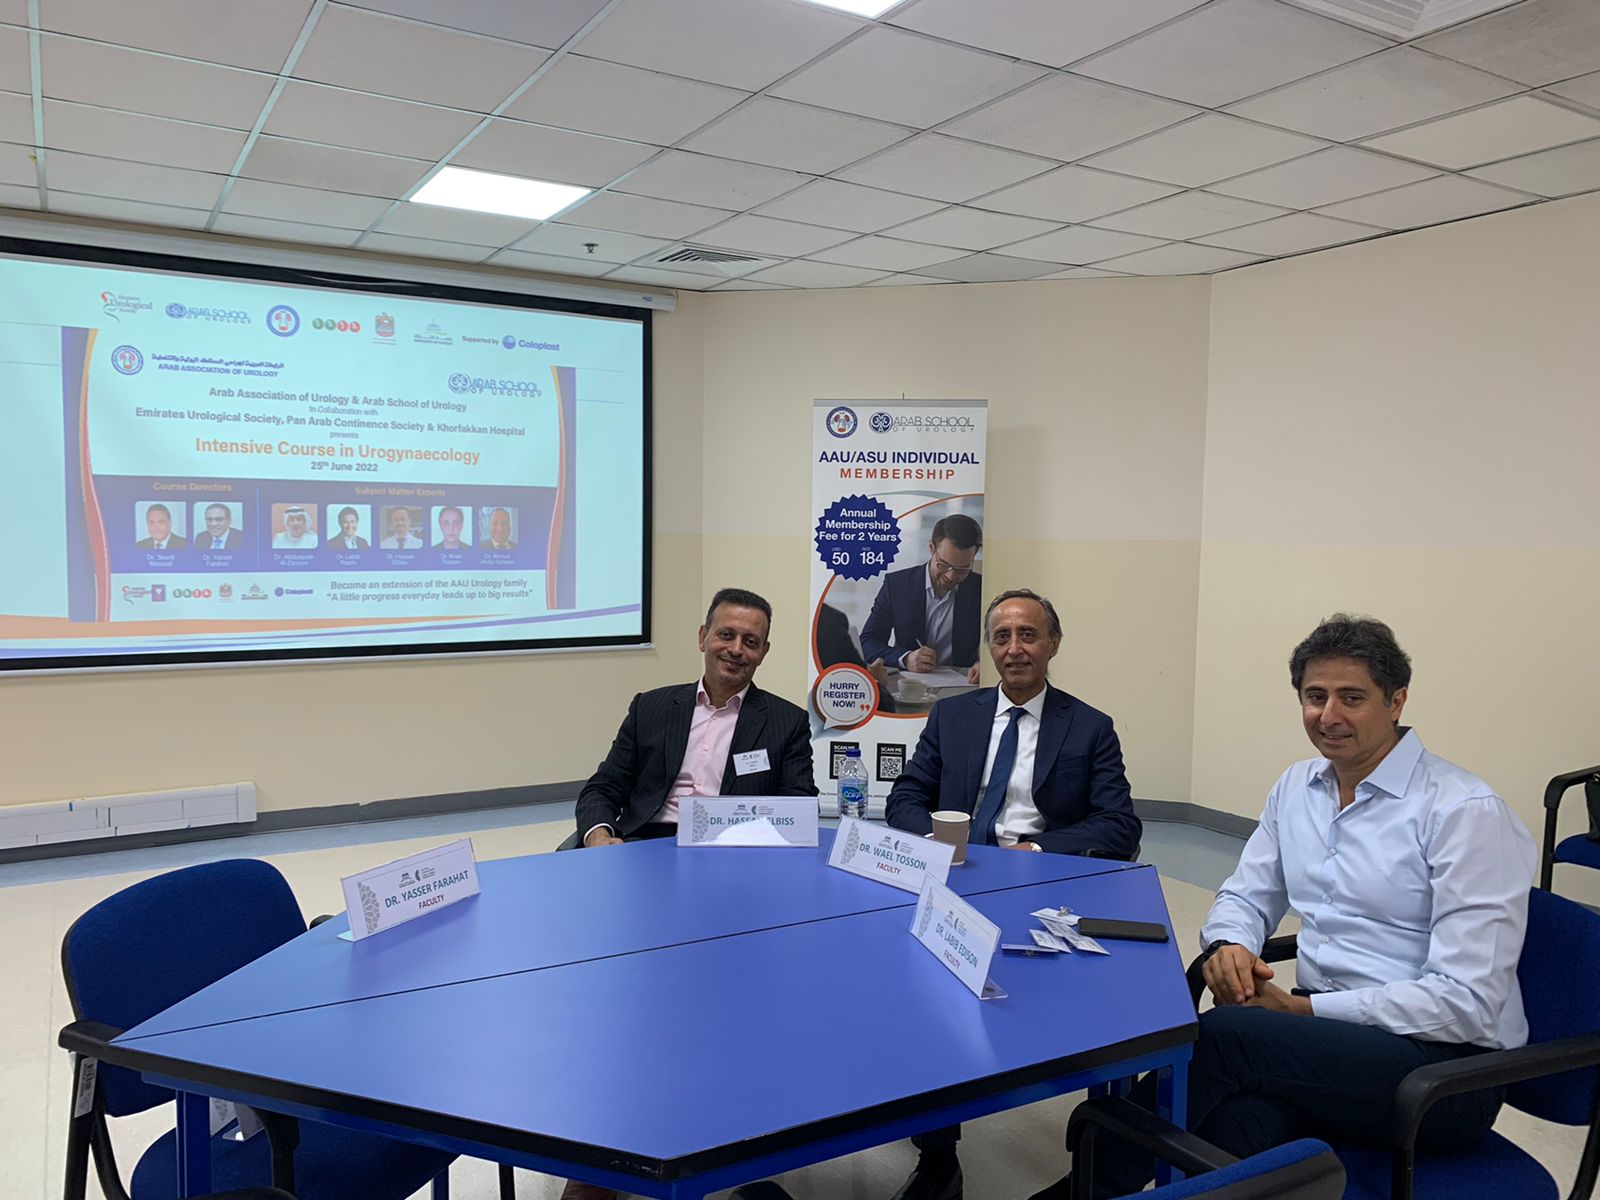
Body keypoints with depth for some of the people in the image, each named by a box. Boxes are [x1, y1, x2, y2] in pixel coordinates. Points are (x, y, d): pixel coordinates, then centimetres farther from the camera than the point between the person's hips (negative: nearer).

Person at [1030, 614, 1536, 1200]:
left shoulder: (1466, 811, -12)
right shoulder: (1296, 787, 9)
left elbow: (1466, 1002, -16)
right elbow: (1246, 897, 17)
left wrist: (1302, 1010, -17)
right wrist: (1228, 946, -7)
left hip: (1446, 1062, -5)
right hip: (1322, 1025, 5)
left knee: (1220, 1035, -27)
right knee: (1241, 1112, -31)